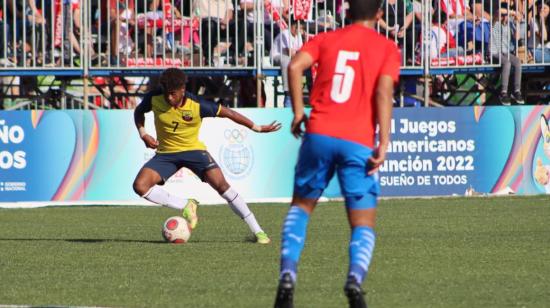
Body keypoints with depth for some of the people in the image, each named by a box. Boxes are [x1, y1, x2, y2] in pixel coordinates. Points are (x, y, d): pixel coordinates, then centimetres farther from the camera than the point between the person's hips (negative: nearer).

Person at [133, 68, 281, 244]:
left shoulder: (197, 106, -20)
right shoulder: (154, 99, -15)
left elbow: (227, 113, -7)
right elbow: (139, 112, 8)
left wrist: (257, 128, -4)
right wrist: (143, 134, -10)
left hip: (193, 150, -2)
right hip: (166, 153, 3)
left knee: (221, 184, -20)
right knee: (140, 186, -21)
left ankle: (257, 231, -12)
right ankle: (186, 207, -3)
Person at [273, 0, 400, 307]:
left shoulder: (326, 39, 13)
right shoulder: (387, 49, 7)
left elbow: (296, 66, -4)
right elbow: (383, 90, -8)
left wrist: (298, 112, 4)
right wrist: (384, 142, -11)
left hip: (319, 134, 2)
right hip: (359, 143, -2)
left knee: (301, 206, 22)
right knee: (364, 225, 4)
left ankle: (288, 275, 0)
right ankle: (355, 278, -26)